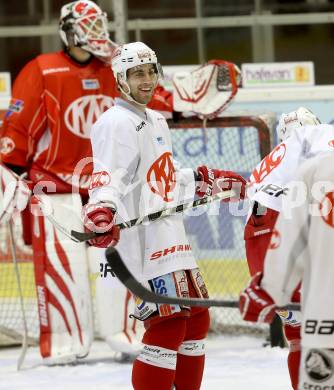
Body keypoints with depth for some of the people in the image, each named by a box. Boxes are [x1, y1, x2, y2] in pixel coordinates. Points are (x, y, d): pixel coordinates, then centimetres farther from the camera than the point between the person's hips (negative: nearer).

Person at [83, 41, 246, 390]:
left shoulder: (156, 122, 20)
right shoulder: (117, 123, -10)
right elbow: (108, 178, -24)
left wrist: (209, 180, 34)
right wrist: (101, 210, -42)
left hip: (170, 240, 10)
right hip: (141, 240, -10)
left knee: (196, 320, 13)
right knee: (169, 325, -17)